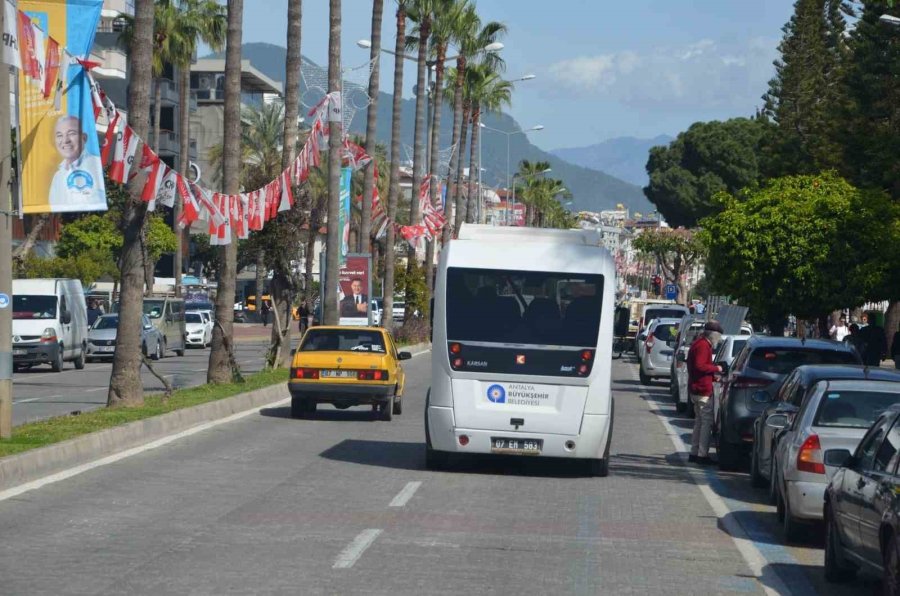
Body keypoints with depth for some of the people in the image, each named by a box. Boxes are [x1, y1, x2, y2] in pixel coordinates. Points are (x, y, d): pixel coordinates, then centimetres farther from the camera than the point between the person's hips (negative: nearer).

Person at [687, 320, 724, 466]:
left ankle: (694, 453, 18)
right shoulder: (703, 346, -15)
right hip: (703, 390, -11)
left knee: (700, 421, 15)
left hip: (696, 389, 11)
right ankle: (702, 455, -9)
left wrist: (712, 376, 17)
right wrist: (716, 368, -12)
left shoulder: (699, 344, 18)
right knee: (706, 422, -8)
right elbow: (700, 366, -24)